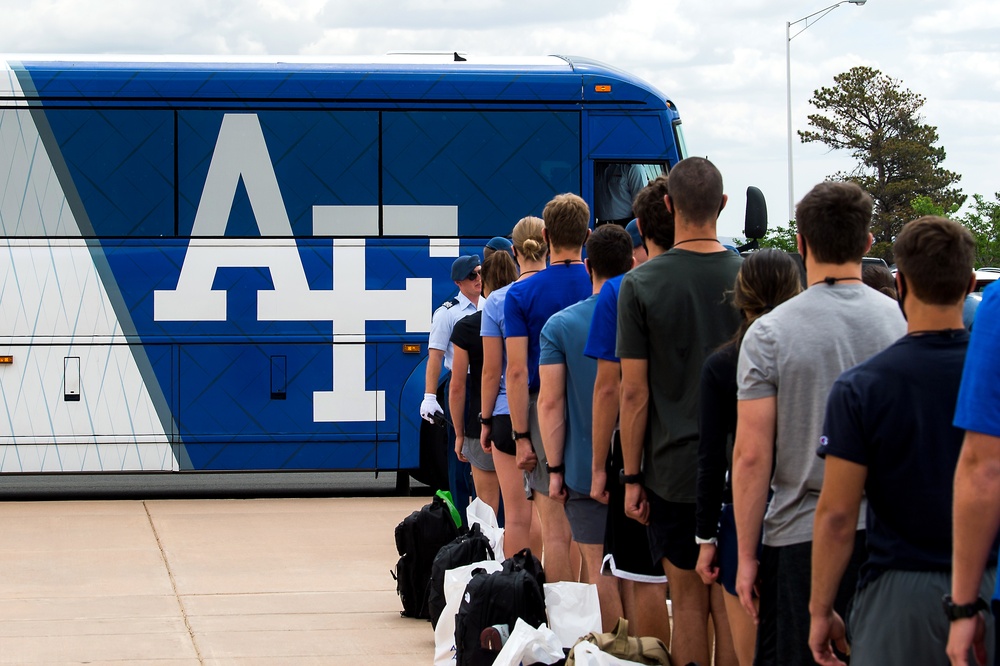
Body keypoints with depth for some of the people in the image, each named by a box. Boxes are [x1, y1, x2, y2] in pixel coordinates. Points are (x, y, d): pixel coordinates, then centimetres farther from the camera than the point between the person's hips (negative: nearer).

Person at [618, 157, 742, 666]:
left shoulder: (640, 285, -7)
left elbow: (634, 392, -6)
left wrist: (632, 477, 1)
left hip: (673, 469, -2)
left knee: (689, 603, 5)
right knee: (731, 604, 6)